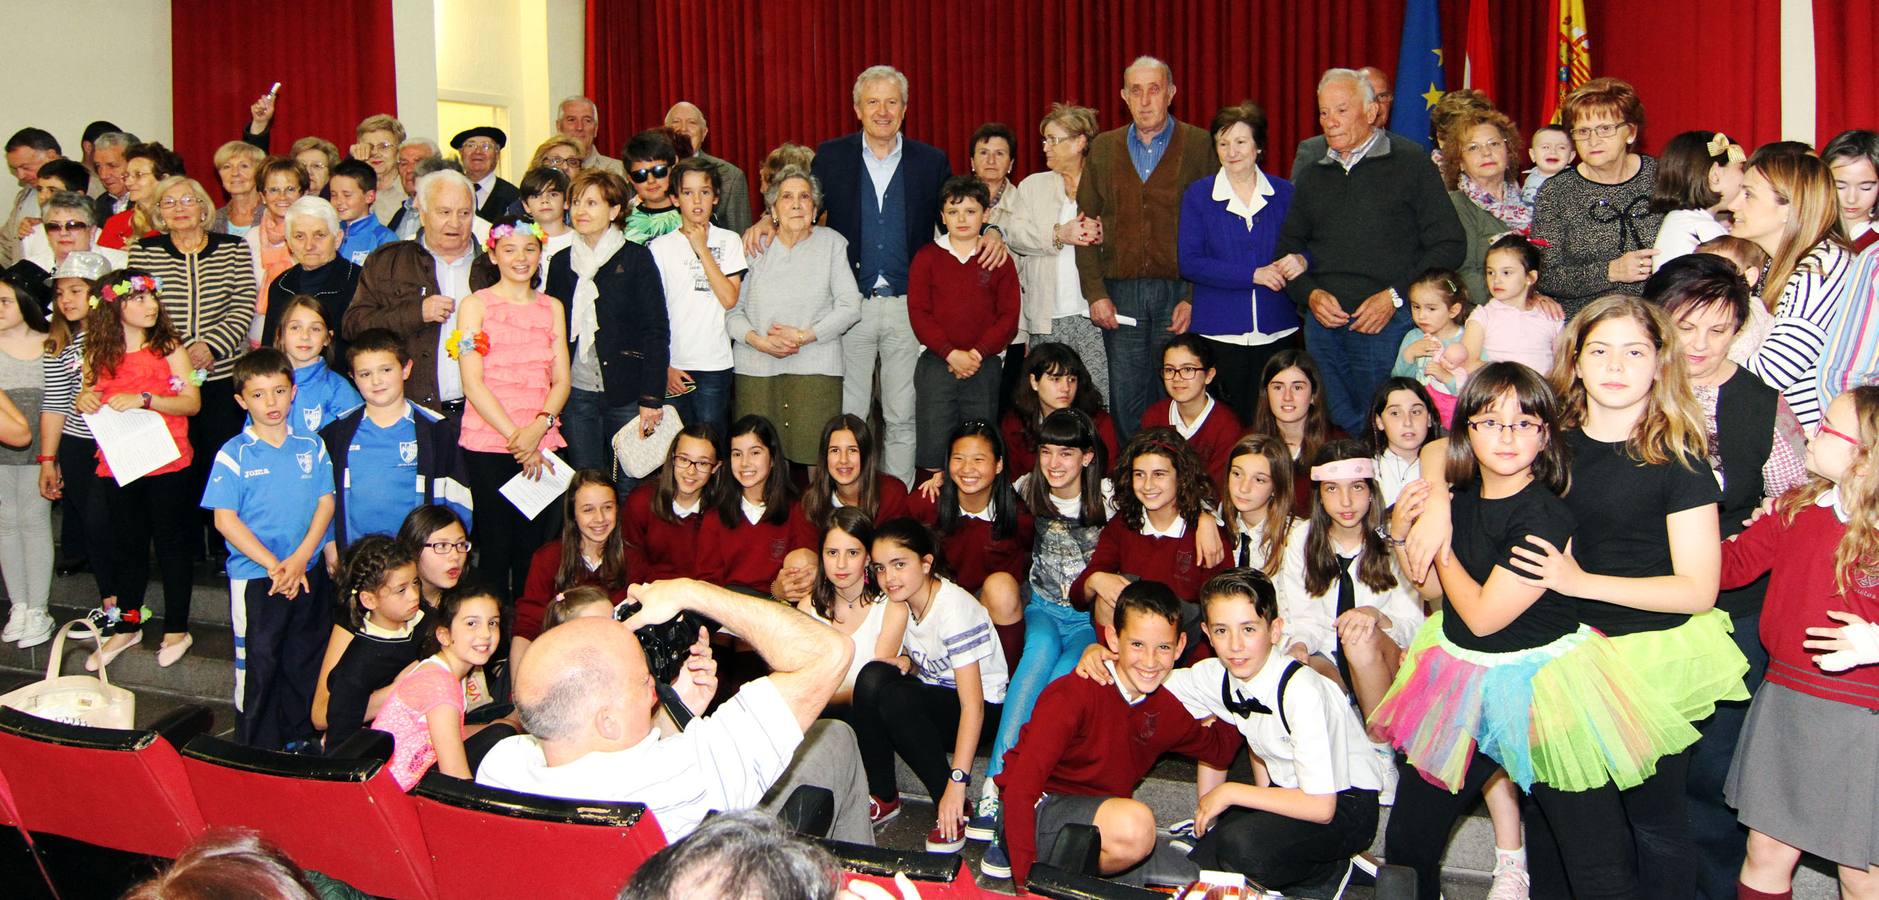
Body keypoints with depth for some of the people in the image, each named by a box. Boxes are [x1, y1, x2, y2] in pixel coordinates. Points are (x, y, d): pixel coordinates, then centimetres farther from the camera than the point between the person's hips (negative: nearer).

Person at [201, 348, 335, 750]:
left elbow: (326, 503, 3)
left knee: (304, 662, 11)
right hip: (253, 577, -3)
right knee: (257, 665, 3)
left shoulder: (311, 447, 4)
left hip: (306, 574, 3)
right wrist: (273, 565, -14)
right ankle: (258, 750, 13)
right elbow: (225, 519, -9)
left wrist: (300, 558, -10)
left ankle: (300, 739, 25)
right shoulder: (233, 454, -6)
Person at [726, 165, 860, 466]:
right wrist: (759, 341, -10)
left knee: (814, 458, -9)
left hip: (815, 370, -1)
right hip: (756, 369, 2)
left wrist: (803, 336, -8)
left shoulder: (832, 243, 7)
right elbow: (731, 310, 7)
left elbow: (850, 307, 0)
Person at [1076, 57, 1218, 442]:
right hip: (1120, 292, 2)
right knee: (1125, 400, 4)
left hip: (1179, 291, -2)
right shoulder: (1103, 148, 11)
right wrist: (1095, 293, -1)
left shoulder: (1201, 146, 2)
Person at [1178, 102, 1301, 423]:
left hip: (1276, 333, 2)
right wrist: (1253, 275, -14)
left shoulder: (1283, 193, 8)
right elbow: (1189, 262, -6)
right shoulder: (1198, 195, 2)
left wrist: (1300, 262, -12)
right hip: (1219, 333, -1)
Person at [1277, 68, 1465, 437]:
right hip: (1323, 324, 5)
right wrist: (1310, 294, 0)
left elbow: (1448, 245, -3)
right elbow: (1287, 250, 19)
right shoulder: (1311, 176, 16)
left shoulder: (1410, 163, 1)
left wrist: (1396, 297, -11)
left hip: (1388, 323, -4)